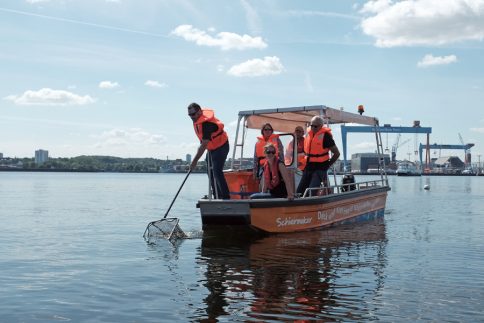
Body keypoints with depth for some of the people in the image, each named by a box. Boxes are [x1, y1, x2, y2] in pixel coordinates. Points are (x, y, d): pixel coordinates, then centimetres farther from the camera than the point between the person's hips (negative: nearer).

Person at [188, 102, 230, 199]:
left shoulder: (206, 123, -31)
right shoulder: (197, 119, -2)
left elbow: (204, 144, -34)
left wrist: (195, 160, -34)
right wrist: (201, 146, 10)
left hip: (221, 147, -10)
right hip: (211, 148, 10)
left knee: (217, 171, -21)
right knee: (210, 172, 10)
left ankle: (226, 197, -21)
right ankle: (217, 197, 16)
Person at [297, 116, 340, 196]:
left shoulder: (325, 136, -11)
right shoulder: (308, 134, 7)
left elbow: (337, 153, -6)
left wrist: (327, 165, -3)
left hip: (320, 168, -7)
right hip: (308, 167, 7)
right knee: (300, 190, 7)